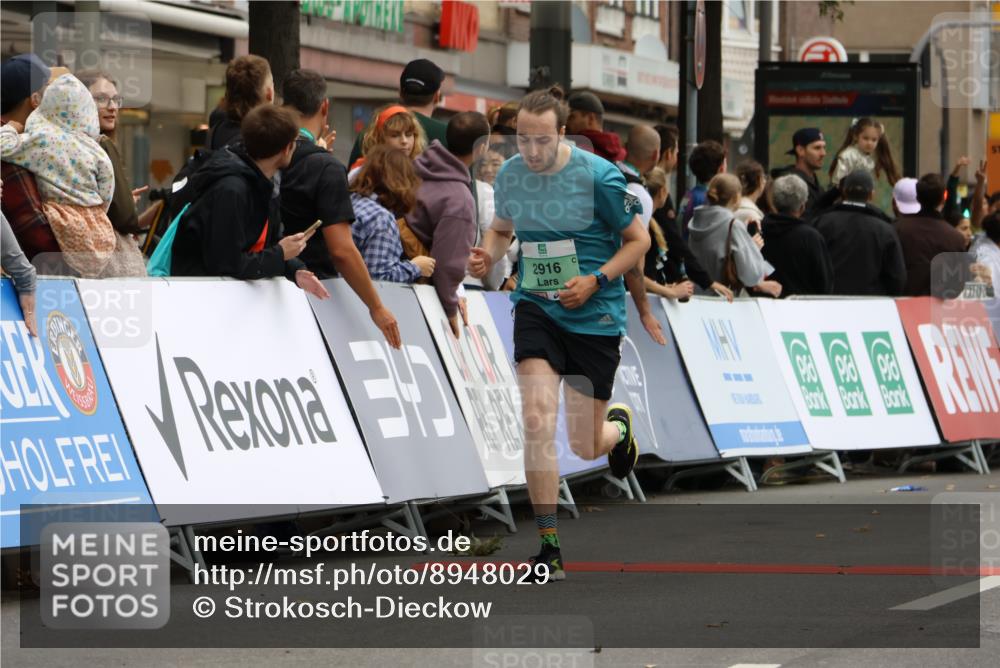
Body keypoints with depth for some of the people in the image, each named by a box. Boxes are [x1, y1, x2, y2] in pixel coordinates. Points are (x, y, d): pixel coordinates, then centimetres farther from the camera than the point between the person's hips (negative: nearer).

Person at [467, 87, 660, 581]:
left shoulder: (599, 177, -13)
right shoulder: (509, 174, -1)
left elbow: (639, 239, -4)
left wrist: (595, 280, -17)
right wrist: (488, 255, -4)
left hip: (595, 317, -2)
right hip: (536, 309, 3)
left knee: (585, 446, 3)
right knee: (537, 419, -18)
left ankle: (619, 424, 44)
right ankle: (549, 546, -10)